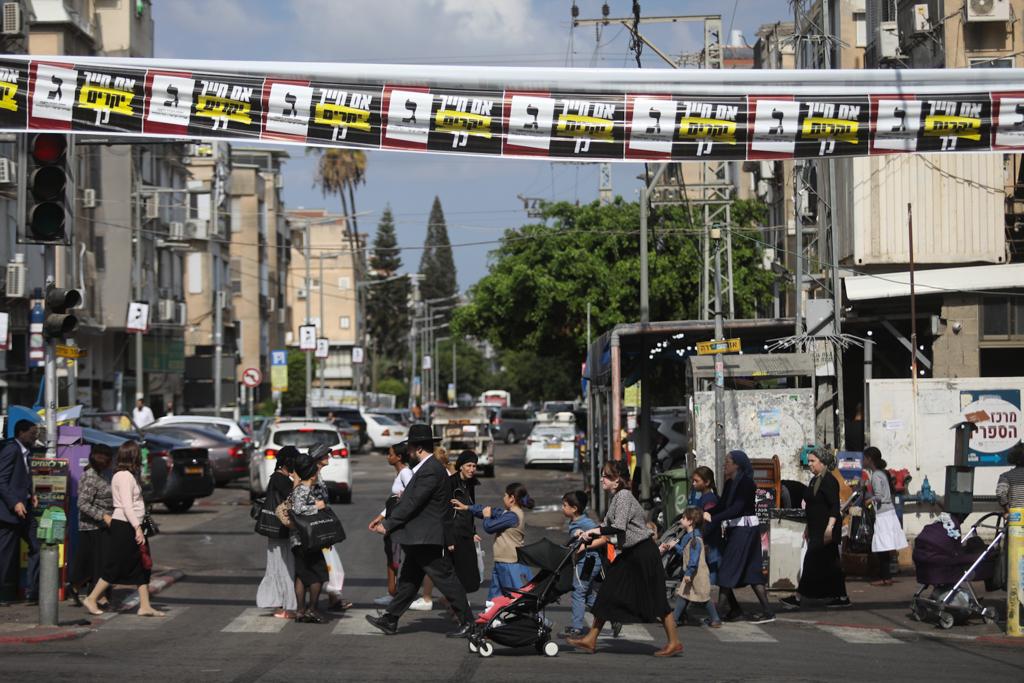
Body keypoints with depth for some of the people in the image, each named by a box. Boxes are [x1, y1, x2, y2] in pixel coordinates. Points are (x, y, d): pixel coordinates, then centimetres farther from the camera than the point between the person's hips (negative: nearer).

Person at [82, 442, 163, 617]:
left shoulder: (127, 476, 15)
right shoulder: (125, 476, -14)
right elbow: (126, 506, -21)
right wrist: (137, 528, -25)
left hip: (129, 526, 10)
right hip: (124, 526, -10)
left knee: (143, 568, 7)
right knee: (115, 568, -4)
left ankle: (145, 606, 8)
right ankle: (91, 599, 5)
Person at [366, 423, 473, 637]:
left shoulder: (431, 470, -20)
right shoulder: (427, 467, 13)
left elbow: (412, 503, -21)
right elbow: (410, 500, 17)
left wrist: (388, 525, -15)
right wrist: (385, 519, 16)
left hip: (428, 538, -10)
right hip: (420, 539, 10)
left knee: (445, 578, -3)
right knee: (408, 579, 13)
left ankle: (466, 622, 4)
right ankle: (390, 620, 19)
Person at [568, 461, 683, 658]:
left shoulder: (624, 496, -17)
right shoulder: (614, 498, 12)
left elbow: (618, 527, -25)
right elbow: (608, 526, 15)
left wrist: (594, 531, -17)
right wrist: (588, 535, 3)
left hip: (643, 553, -10)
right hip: (629, 553, 10)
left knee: (656, 598, -3)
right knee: (608, 593, 6)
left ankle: (674, 642, 6)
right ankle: (590, 640, 9)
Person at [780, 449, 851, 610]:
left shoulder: (828, 480, -13)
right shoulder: (815, 480, 16)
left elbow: (835, 506, -20)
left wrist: (830, 527, -28)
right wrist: (808, 528, 24)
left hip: (825, 531, -10)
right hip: (817, 530, 10)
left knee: (812, 562, -8)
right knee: (830, 563, 11)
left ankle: (798, 598, -7)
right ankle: (842, 597, 14)